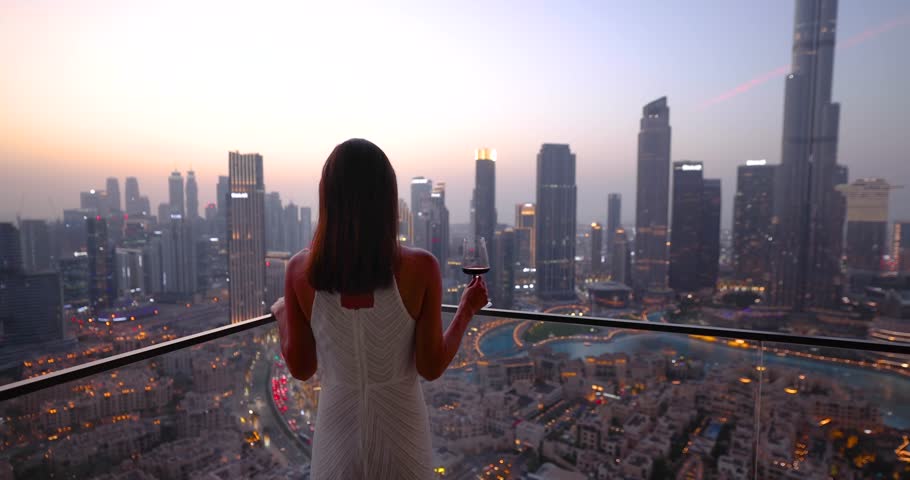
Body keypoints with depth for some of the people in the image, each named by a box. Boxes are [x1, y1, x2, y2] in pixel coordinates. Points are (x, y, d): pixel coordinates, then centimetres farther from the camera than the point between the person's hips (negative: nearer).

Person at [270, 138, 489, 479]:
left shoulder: (301, 271, -17)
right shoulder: (420, 268, -21)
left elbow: (301, 368, -4)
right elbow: (431, 368, -13)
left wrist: (281, 314, 14)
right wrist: (467, 310, 1)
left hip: (339, 427, 1)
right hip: (402, 426, 0)